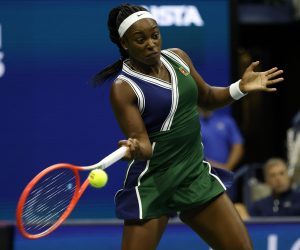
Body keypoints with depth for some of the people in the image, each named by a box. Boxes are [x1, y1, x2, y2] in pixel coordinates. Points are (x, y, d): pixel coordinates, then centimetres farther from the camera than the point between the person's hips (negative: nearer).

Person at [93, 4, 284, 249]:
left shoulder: (177, 58, 4)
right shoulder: (123, 88, -14)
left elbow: (207, 98, 19)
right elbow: (142, 144, -18)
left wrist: (240, 87, 2)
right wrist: (135, 149, -41)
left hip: (196, 174, 6)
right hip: (152, 183, -6)